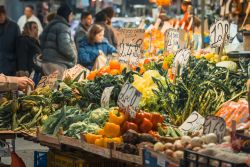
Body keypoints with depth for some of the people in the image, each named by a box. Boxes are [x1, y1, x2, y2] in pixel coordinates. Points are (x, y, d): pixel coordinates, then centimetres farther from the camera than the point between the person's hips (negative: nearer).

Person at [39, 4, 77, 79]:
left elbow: (42, 42, 21)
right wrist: (74, 57, -6)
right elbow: (64, 47, -21)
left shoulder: (51, 25, 19)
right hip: (58, 64, -10)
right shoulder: (62, 26, -10)